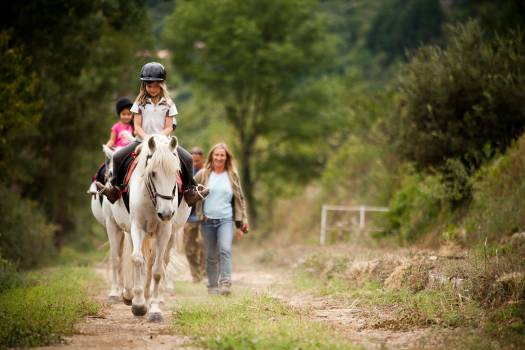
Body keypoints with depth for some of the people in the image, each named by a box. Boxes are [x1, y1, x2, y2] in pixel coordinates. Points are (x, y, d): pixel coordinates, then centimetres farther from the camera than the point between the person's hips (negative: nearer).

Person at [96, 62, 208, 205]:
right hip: (142, 140, 0)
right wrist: (146, 138, -17)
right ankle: (114, 186, -1)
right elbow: (137, 126, 0)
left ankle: (190, 189, -5)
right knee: (118, 156, -19)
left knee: (187, 158, -19)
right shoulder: (140, 103, 5)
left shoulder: (168, 104, 5)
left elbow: (169, 127, 0)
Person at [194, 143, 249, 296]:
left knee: (225, 249, -20)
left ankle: (225, 283, -25)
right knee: (211, 256, 7)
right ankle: (212, 286, 17)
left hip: (226, 219, -1)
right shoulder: (203, 175, 2)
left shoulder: (233, 176, 6)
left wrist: (241, 223, 9)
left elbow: (239, 199, 11)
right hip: (207, 220, 1)